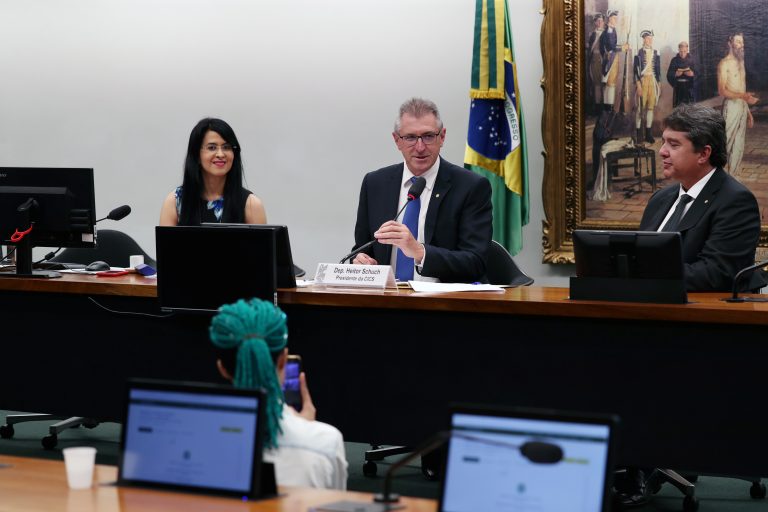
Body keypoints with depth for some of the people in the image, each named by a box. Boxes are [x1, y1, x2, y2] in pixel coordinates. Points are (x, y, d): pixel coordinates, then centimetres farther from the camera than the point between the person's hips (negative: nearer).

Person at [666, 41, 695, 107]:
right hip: (678, 87, 0)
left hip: (689, 87, 0)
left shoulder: (691, 59, 6)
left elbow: (697, 72, 5)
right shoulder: (674, 60, 4)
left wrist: (692, 74, -16)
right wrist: (675, 74, -18)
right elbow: (669, 74, 1)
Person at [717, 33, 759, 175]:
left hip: (743, 106, 8)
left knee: (739, 145, 8)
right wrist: (743, 96, -28)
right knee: (726, 142, -8)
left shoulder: (740, 62, 15)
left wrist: (748, 112, 18)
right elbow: (722, 91, -17)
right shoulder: (724, 64, -10)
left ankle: (732, 175, 13)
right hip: (731, 106, -8)